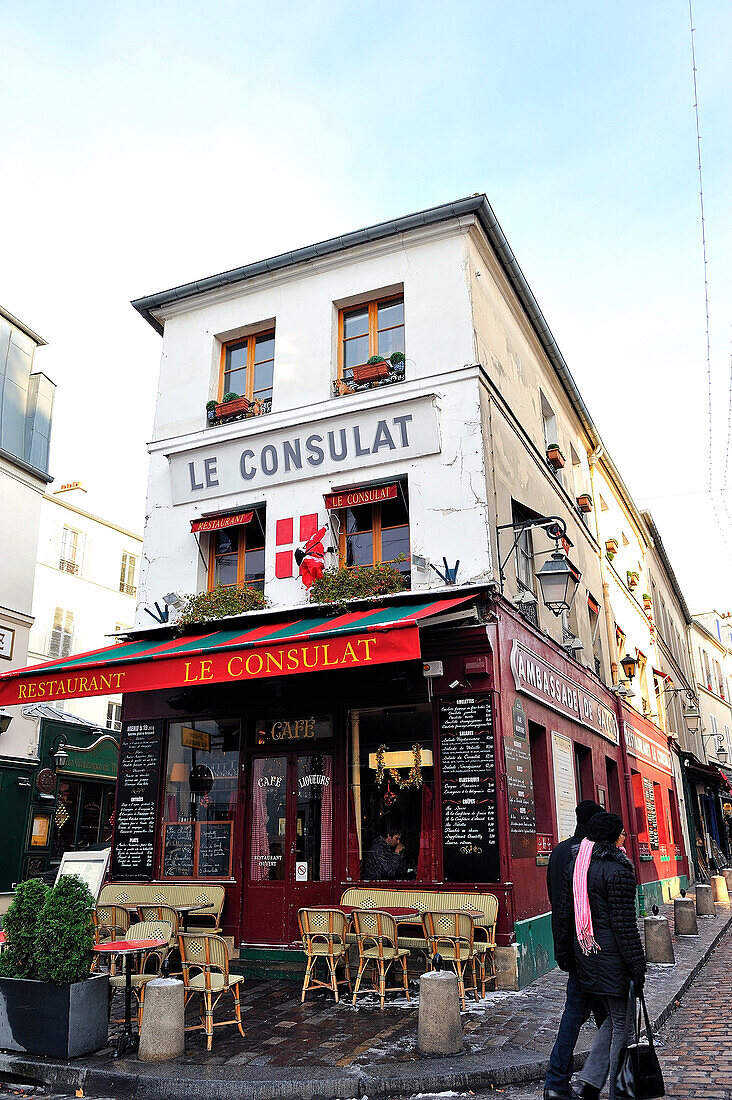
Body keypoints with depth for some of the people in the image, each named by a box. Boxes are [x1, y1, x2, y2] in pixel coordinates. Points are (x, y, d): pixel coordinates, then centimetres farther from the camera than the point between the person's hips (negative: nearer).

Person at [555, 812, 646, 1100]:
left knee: (613, 1019, 21)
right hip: (612, 960, -8)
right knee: (622, 1025, 7)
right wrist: (637, 965, -11)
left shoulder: (576, 866, 7)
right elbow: (624, 923, -18)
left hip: (586, 958, 8)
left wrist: (564, 955, 18)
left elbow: (564, 913, 11)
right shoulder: (617, 870, -16)